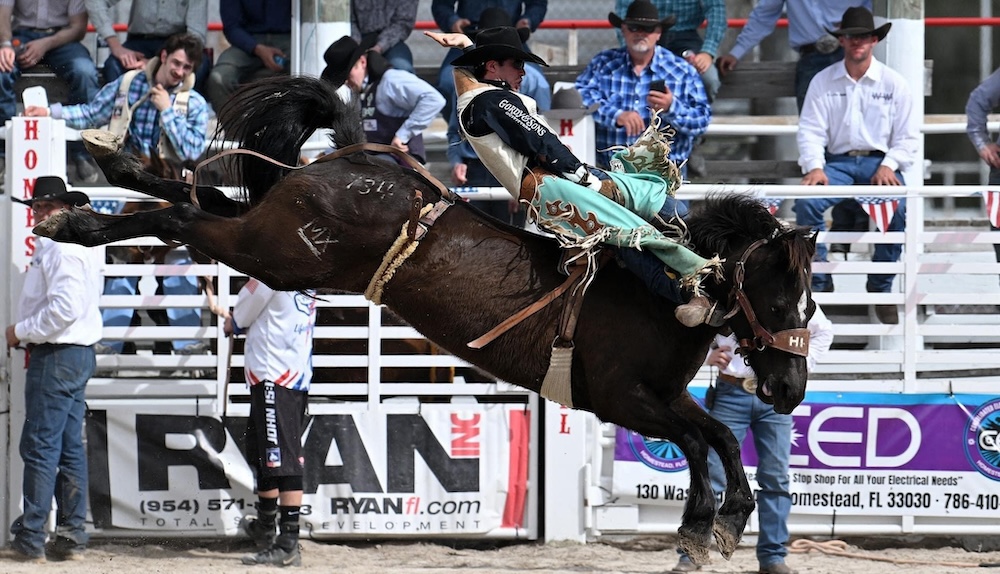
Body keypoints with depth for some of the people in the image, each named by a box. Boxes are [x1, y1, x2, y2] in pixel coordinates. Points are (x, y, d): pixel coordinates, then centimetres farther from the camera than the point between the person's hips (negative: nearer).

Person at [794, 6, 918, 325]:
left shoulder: (894, 83, 7)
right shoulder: (823, 82, 8)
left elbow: (908, 136, 6)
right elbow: (811, 131, 3)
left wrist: (889, 166, -11)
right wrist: (814, 167, -15)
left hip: (880, 162, -1)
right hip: (838, 162, 1)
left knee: (899, 207, -31)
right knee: (806, 201, -29)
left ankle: (881, 288, -15)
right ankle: (819, 283, -17)